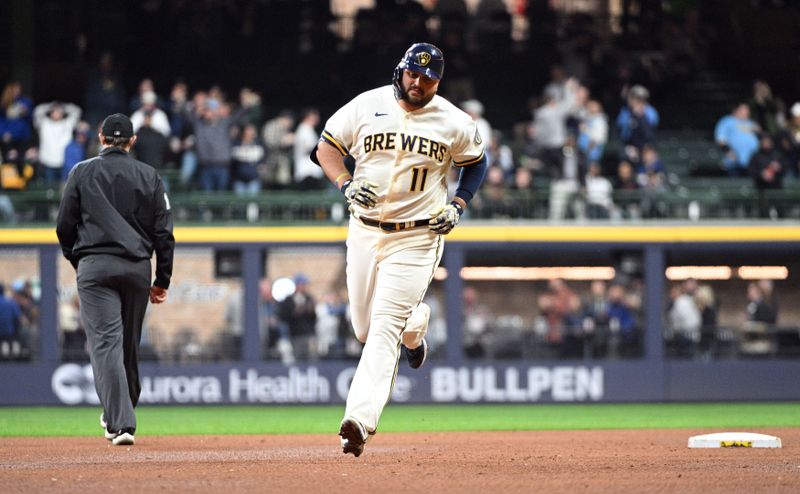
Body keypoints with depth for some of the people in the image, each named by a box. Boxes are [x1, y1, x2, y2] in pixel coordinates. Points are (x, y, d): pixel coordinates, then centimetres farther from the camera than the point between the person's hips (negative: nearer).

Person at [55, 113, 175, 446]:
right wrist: (162, 280, 10)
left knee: (106, 343, -8)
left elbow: (64, 227, 4)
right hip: (137, 268, 3)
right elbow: (164, 231, 5)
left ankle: (121, 422, -19)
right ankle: (120, 415, 29)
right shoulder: (149, 176, 7)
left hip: (95, 267, -3)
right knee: (129, 343, 16)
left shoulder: (82, 173, 3)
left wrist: (76, 261, 21)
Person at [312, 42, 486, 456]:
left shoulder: (454, 122, -3)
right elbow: (326, 146, 4)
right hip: (364, 231, 3)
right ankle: (415, 324, 47)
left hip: (417, 238, -3)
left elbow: (476, 163, 13)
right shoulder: (367, 106, -2)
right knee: (364, 327, 12)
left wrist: (457, 206, -2)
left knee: (384, 329, -14)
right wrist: (346, 184, -14)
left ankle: (360, 421, -15)